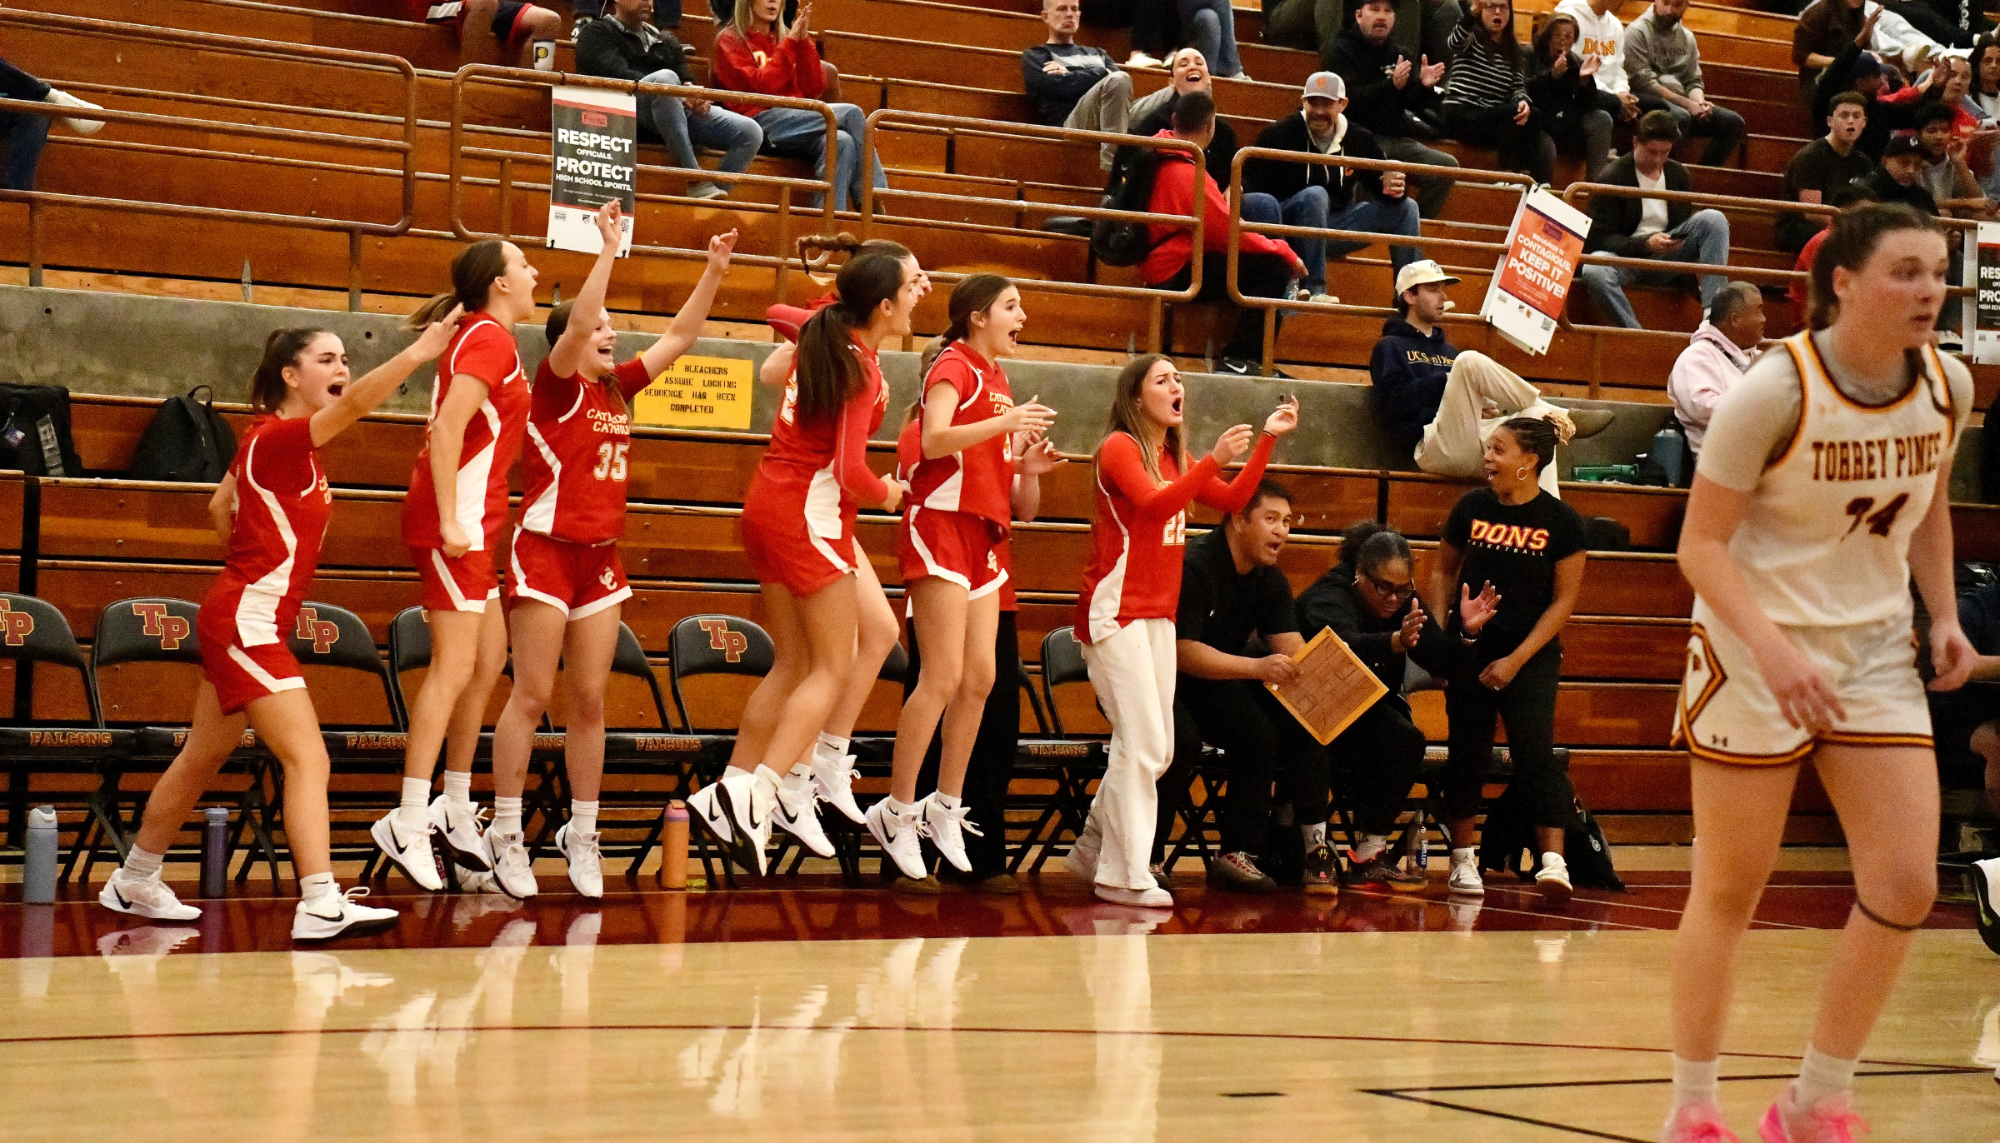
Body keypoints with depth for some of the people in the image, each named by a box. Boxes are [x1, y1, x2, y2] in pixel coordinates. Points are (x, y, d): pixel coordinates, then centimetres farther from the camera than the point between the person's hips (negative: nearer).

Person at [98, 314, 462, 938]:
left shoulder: (269, 438, 11)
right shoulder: (277, 437, -17)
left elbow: (220, 506, 24)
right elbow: (353, 405, -35)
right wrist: (418, 352, -46)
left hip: (238, 618, 10)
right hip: (247, 622, -10)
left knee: (205, 758, 20)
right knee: (308, 758, -16)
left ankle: (133, 882, 33)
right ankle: (320, 904, -23)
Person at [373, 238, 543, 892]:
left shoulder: (486, 337, 17)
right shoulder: (490, 340, -12)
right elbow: (446, 427, -22)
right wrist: (450, 520, -25)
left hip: (473, 523, 10)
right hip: (457, 521, -10)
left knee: (489, 658, 14)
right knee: (455, 665, -12)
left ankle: (455, 810, 21)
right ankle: (409, 824, -13)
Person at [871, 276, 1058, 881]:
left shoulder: (996, 378, 19)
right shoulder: (953, 366, -7)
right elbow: (934, 440, -22)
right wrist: (1008, 422, -23)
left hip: (982, 535, 9)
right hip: (941, 525, -9)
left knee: (980, 678, 5)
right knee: (944, 676, -13)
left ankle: (946, 807, 15)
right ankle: (898, 812, -6)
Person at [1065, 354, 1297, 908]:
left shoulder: (1176, 459, 19)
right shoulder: (1120, 447, -7)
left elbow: (1232, 500, 14)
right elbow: (1155, 504, -23)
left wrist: (1267, 439, 8)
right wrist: (1214, 460, -33)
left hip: (1158, 616, 9)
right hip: (1115, 610, -9)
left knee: (1156, 749, 10)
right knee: (1142, 744, -14)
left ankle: (1092, 847, 24)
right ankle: (1124, 875, -9)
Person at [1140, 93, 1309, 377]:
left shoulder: (1158, 159, 5)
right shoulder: (1188, 175, -24)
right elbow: (1230, 233, -19)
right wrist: (1287, 254, -9)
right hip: (1176, 276, -10)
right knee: (1273, 267, -17)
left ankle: (1244, 355, 14)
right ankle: (1239, 358, -15)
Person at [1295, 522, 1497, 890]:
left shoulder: (1404, 603, 2)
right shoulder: (1329, 597, -19)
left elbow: (1443, 663, -4)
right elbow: (1347, 646, -41)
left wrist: (1466, 632, -23)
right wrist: (1396, 642, -59)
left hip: (1369, 714, 7)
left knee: (1408, 742, -23)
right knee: (1394, 737, -29)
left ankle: (1369, 854, -20)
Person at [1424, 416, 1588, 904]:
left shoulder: (1560, 521, -6)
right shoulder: (1471, 508, 1)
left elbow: (1564, 600, -5)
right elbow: (1443, 571, 13)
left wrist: (1517, 659, -11)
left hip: (1531, 656, -3)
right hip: (1470, 650, 3)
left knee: (1534, 750, -13)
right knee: (1467, 752, 6)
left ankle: (1553, 862, -18)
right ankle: (1463, 859, 16)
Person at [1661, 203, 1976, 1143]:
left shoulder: (1948, 386, -1)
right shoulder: (1775, 391, -18)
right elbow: (1701, 543, -16)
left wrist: (1945, 616, 3)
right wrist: (1775, 646, -28)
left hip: (1875, 650, 5)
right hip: (1755, 651, -5)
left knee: (1905, 887, -5)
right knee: (1729, 891, 3)